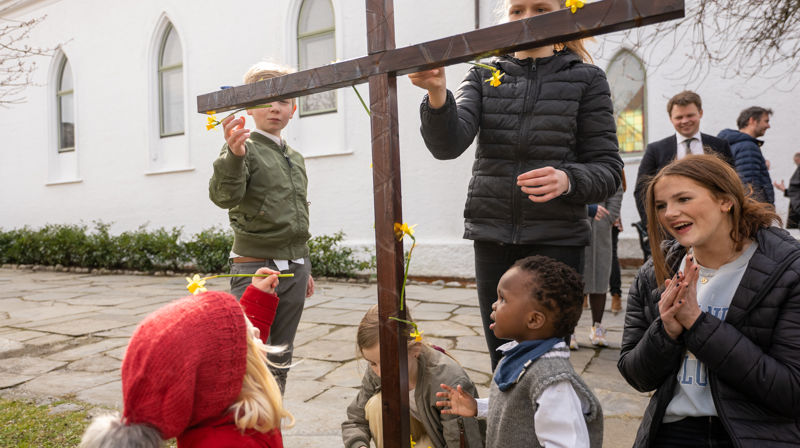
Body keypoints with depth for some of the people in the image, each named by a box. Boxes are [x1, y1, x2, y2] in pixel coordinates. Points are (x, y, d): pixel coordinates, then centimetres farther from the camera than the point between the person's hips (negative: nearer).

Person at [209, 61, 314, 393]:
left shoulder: (296, 158, 16)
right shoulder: (244, 148, -5)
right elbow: (224, 195, -23)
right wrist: (233, 155, -42)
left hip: (294, 269, 7)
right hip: (255, 266, -6)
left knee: (280, 360, 14)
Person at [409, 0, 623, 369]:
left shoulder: (586, 80, 3)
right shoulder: (484, 77, 9)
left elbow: (608, 169, 0)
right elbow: (448, 144, -8)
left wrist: (567, 180, -21)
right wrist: (437, 93, -27)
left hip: (556, 240, -2)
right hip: (491, 238, 2)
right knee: (503, 363, 9)